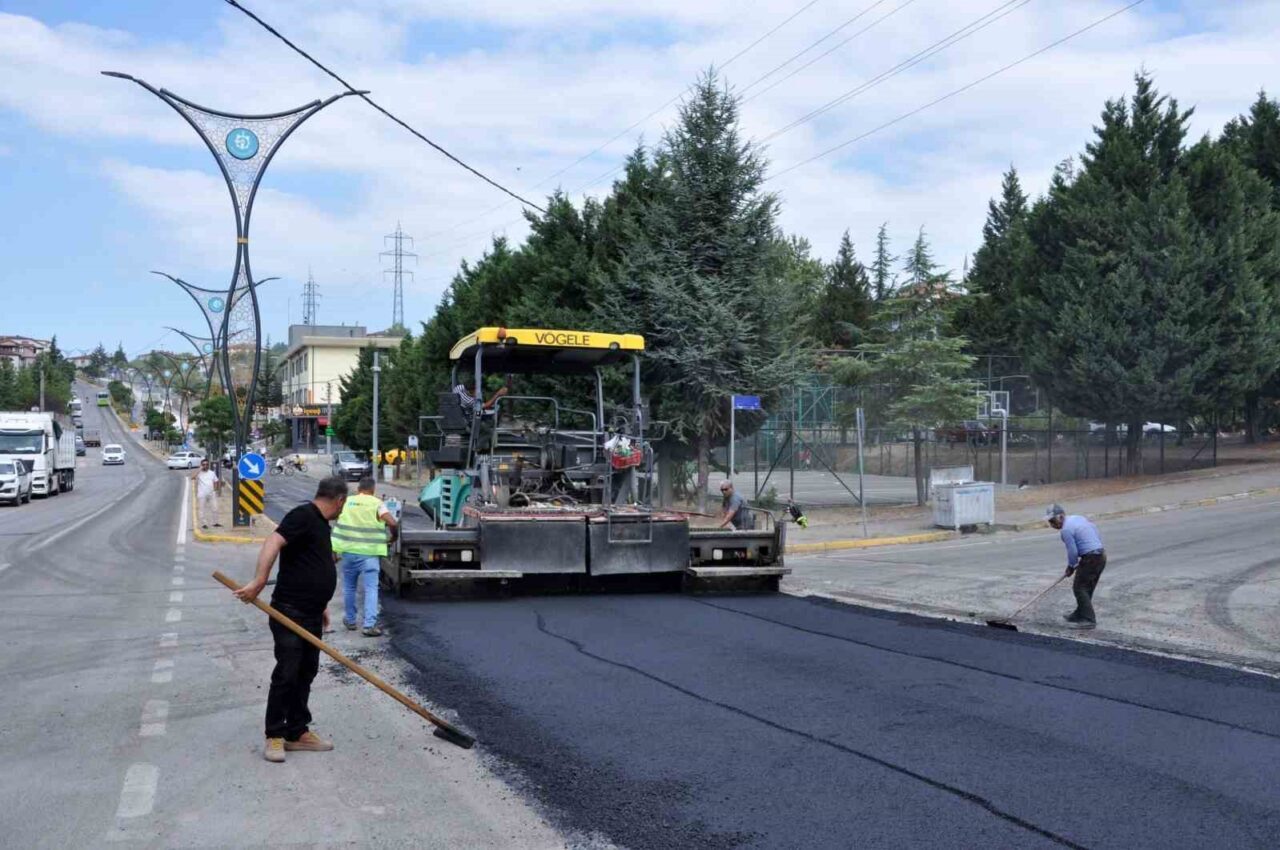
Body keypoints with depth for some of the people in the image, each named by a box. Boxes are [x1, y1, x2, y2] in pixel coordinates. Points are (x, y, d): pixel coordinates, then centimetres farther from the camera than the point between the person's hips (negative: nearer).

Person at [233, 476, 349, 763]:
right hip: (290, 613, -9)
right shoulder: (304, 515, -13)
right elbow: (272, 543, -27)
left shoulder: (321, 523, 17)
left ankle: (298, 732, 20)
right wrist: (259, 582, -36)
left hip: (312, 616, 9)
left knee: (305, 674, 12)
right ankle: (275, 736, 5)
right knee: (286, 675, -4)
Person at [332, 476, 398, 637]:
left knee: (349, 587, 19)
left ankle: (350, 620, 31)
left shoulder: (346, 502, 7)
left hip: (349, 551, 3)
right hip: (369, 552, -3)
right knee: (371, 588, -2)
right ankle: (369, 624, -11)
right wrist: (394, 536, 5)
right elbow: (392, 522, -14)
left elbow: (338, 525, 11)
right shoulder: (376, 503, -3)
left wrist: (334, 551, 20)